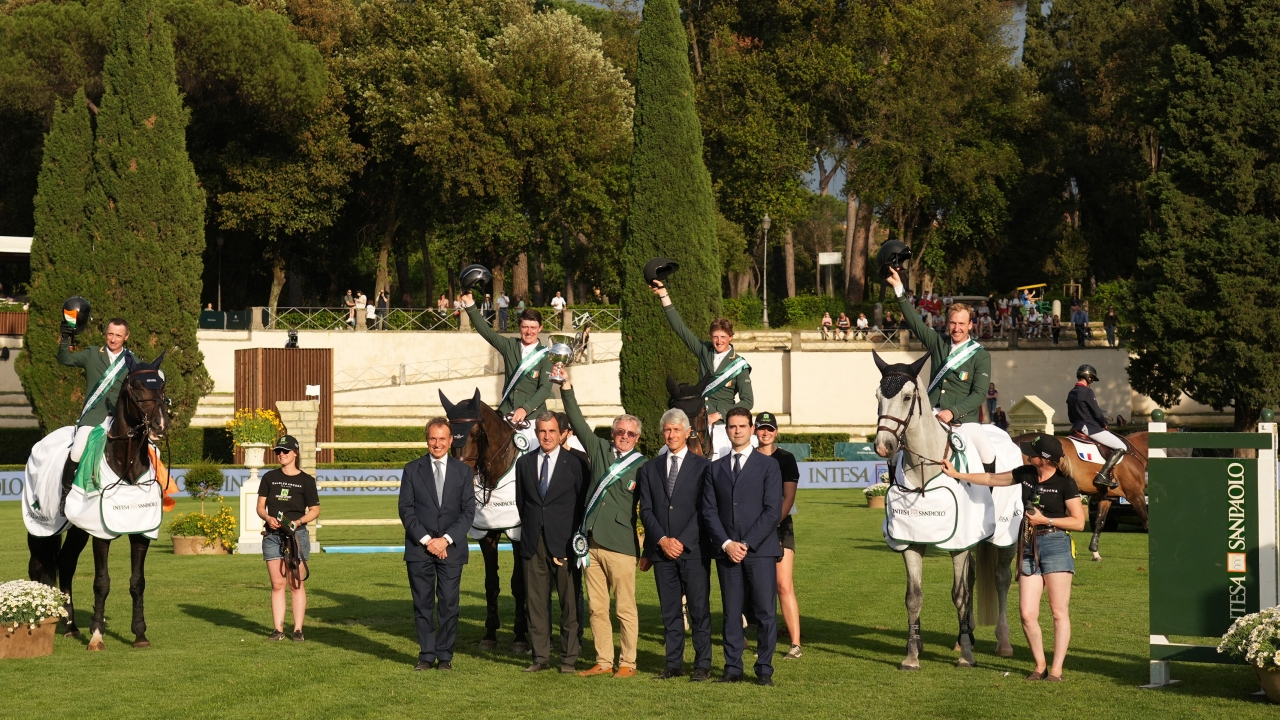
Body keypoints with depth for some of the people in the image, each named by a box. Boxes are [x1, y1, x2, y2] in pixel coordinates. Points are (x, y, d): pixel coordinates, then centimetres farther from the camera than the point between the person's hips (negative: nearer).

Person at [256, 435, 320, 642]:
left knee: (297, 584, -1)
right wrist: (268, 518, -12)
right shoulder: (270, 478, 10)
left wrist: (298, 521, -14)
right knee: (277, 584, 2)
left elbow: (315, 510, 4)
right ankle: (278, 629, 5)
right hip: (272, 535, 2)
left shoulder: (306, 480, 2)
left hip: (297, 534, -2)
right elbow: (260, 506, 9)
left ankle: (298, 629, 2)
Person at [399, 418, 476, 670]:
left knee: (449, 604, 0)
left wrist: (446, 539, -10)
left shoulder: (462, 471, 7)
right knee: (422, 604, 2)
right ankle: (427, 655, 8)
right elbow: (406, 510, 1)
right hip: (419, 548, 0)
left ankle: (445, 655, 7)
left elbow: (468, 511, 2)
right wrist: (426, 540, -10)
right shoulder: (412, 470, 5)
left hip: (451, 548, 0)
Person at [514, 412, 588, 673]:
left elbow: (584, 503, 3)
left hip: (564, 543, -3)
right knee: (536, 602, 5)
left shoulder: (574, 463, 0)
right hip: (534, 544, 3)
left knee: (570, 602, -1)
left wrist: (577, 537, 1)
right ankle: (540, 657, 12)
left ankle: (569, 658, 6)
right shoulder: (524, 462, 9)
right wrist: (531, 528, 13)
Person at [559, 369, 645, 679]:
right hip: (592, 543, 4)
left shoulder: (642, 465, 0)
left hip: (620, 545, -4)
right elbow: (577, 422, 11)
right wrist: (567, 389, 4)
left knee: (625, 609, -1)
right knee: (597, 608, 7)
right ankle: (603, 662, 14)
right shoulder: (599, 449, 11)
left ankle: (627, 663, 7)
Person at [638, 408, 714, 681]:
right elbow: (646, 510, 7)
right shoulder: (649, 468, 12)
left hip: (694, 549, -3)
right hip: (661, 550, 3)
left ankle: (702, 665, 2)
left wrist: (682, 541, -11)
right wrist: (662, 540, -7)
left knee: (699, 610, -2)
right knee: (669, 611, 6)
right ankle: (674, 664, 10)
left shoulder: (702, 466, 2)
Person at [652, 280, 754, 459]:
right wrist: (664, 296, 7)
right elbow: (680, 328, 9)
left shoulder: (739, 364, 0)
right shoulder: (704, 351, 9)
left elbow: (747, 401, -3)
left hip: (722, 423, -3)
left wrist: (719, 415, -9)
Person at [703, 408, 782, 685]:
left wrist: (747, 544, -11)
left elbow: (773, 511, -4)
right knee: (731, 613, 4)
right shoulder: (716, 468, 13)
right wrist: (726, 544, -7)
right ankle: (733, 668, 9)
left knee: (766, 612, -3)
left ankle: (764, 670, 3)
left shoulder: (768, 465, 4)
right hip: (727, 552, 3)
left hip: (761, 551, -3)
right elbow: (709, 511, 8)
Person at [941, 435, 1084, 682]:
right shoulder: (1026, 474, 7)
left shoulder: (1065, 483, -8)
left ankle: (1056, 670, 2)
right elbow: (992, 479, 19)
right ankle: (1040, 666, 14)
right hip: (1029, 547, 5)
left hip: (1056, 544, -5)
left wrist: (1045, 520, -14)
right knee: (1028, 614, -1)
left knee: (1059, 612, -2)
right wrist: (956, 474, 20)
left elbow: (1079, 522, -8)